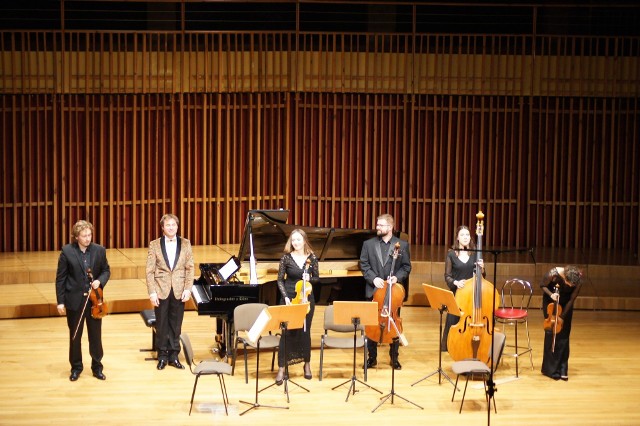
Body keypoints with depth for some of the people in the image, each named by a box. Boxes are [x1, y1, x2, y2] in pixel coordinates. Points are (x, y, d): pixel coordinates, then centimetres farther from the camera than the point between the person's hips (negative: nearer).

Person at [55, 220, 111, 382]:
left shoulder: (99, 250, -2)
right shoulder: (67, 251, -7)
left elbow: (106, 270, 9)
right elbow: (60, 278, -5)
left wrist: (100, 281, -13)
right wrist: (60, 301, -7)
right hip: (74, 300, -1)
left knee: (96, 336, 9)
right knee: (75, 336, 10)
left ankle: (97, 367, 23)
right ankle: (76, 368, 25)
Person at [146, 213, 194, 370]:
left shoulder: (185, 244, 3)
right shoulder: (154, 245, -1)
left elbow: (190, 269, 2)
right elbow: (150, 271, -3)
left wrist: (187, 289, -7)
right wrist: (152, 292, -10)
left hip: (179, 292, 1)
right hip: (161, 291, -1)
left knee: (176, 325, 8)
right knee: (161, 325, 7)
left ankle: (174, 356, 18)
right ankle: (162, 356, 19)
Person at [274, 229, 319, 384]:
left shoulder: (312, 258, -1)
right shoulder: (286, 258, -5)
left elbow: (317, 278, 7)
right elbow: (280, 280, -2)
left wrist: (309, 279, -15)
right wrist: (285, 297, -13)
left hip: (306, 299, 1)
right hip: (289, 299, -1)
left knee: (305, 331, 9)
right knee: (287, 332, -3)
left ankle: (307, 364, 27)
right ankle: (281, 368, 3)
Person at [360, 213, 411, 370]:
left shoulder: (402, 245, 1)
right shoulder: (368, 244, 3)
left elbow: (406, 267, 2)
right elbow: (364, 265, 1)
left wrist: (397, 277, -15)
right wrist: (373, 278, -13)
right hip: (374, 290, 1)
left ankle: (394, 358, 19)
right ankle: (372, 357, 17)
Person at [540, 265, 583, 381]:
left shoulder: (578, 281, -27)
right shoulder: (553, 274, -32)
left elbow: (571, 299, -14)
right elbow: (542, 285, -12)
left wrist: (562, 316, -14)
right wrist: (551, 294, -30)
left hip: (565, 303, 2)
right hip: (551, 300, -2)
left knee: (564, 335, -1)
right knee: (551, 333, -6)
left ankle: (563, 368, 6)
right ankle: (550, 368, 2)